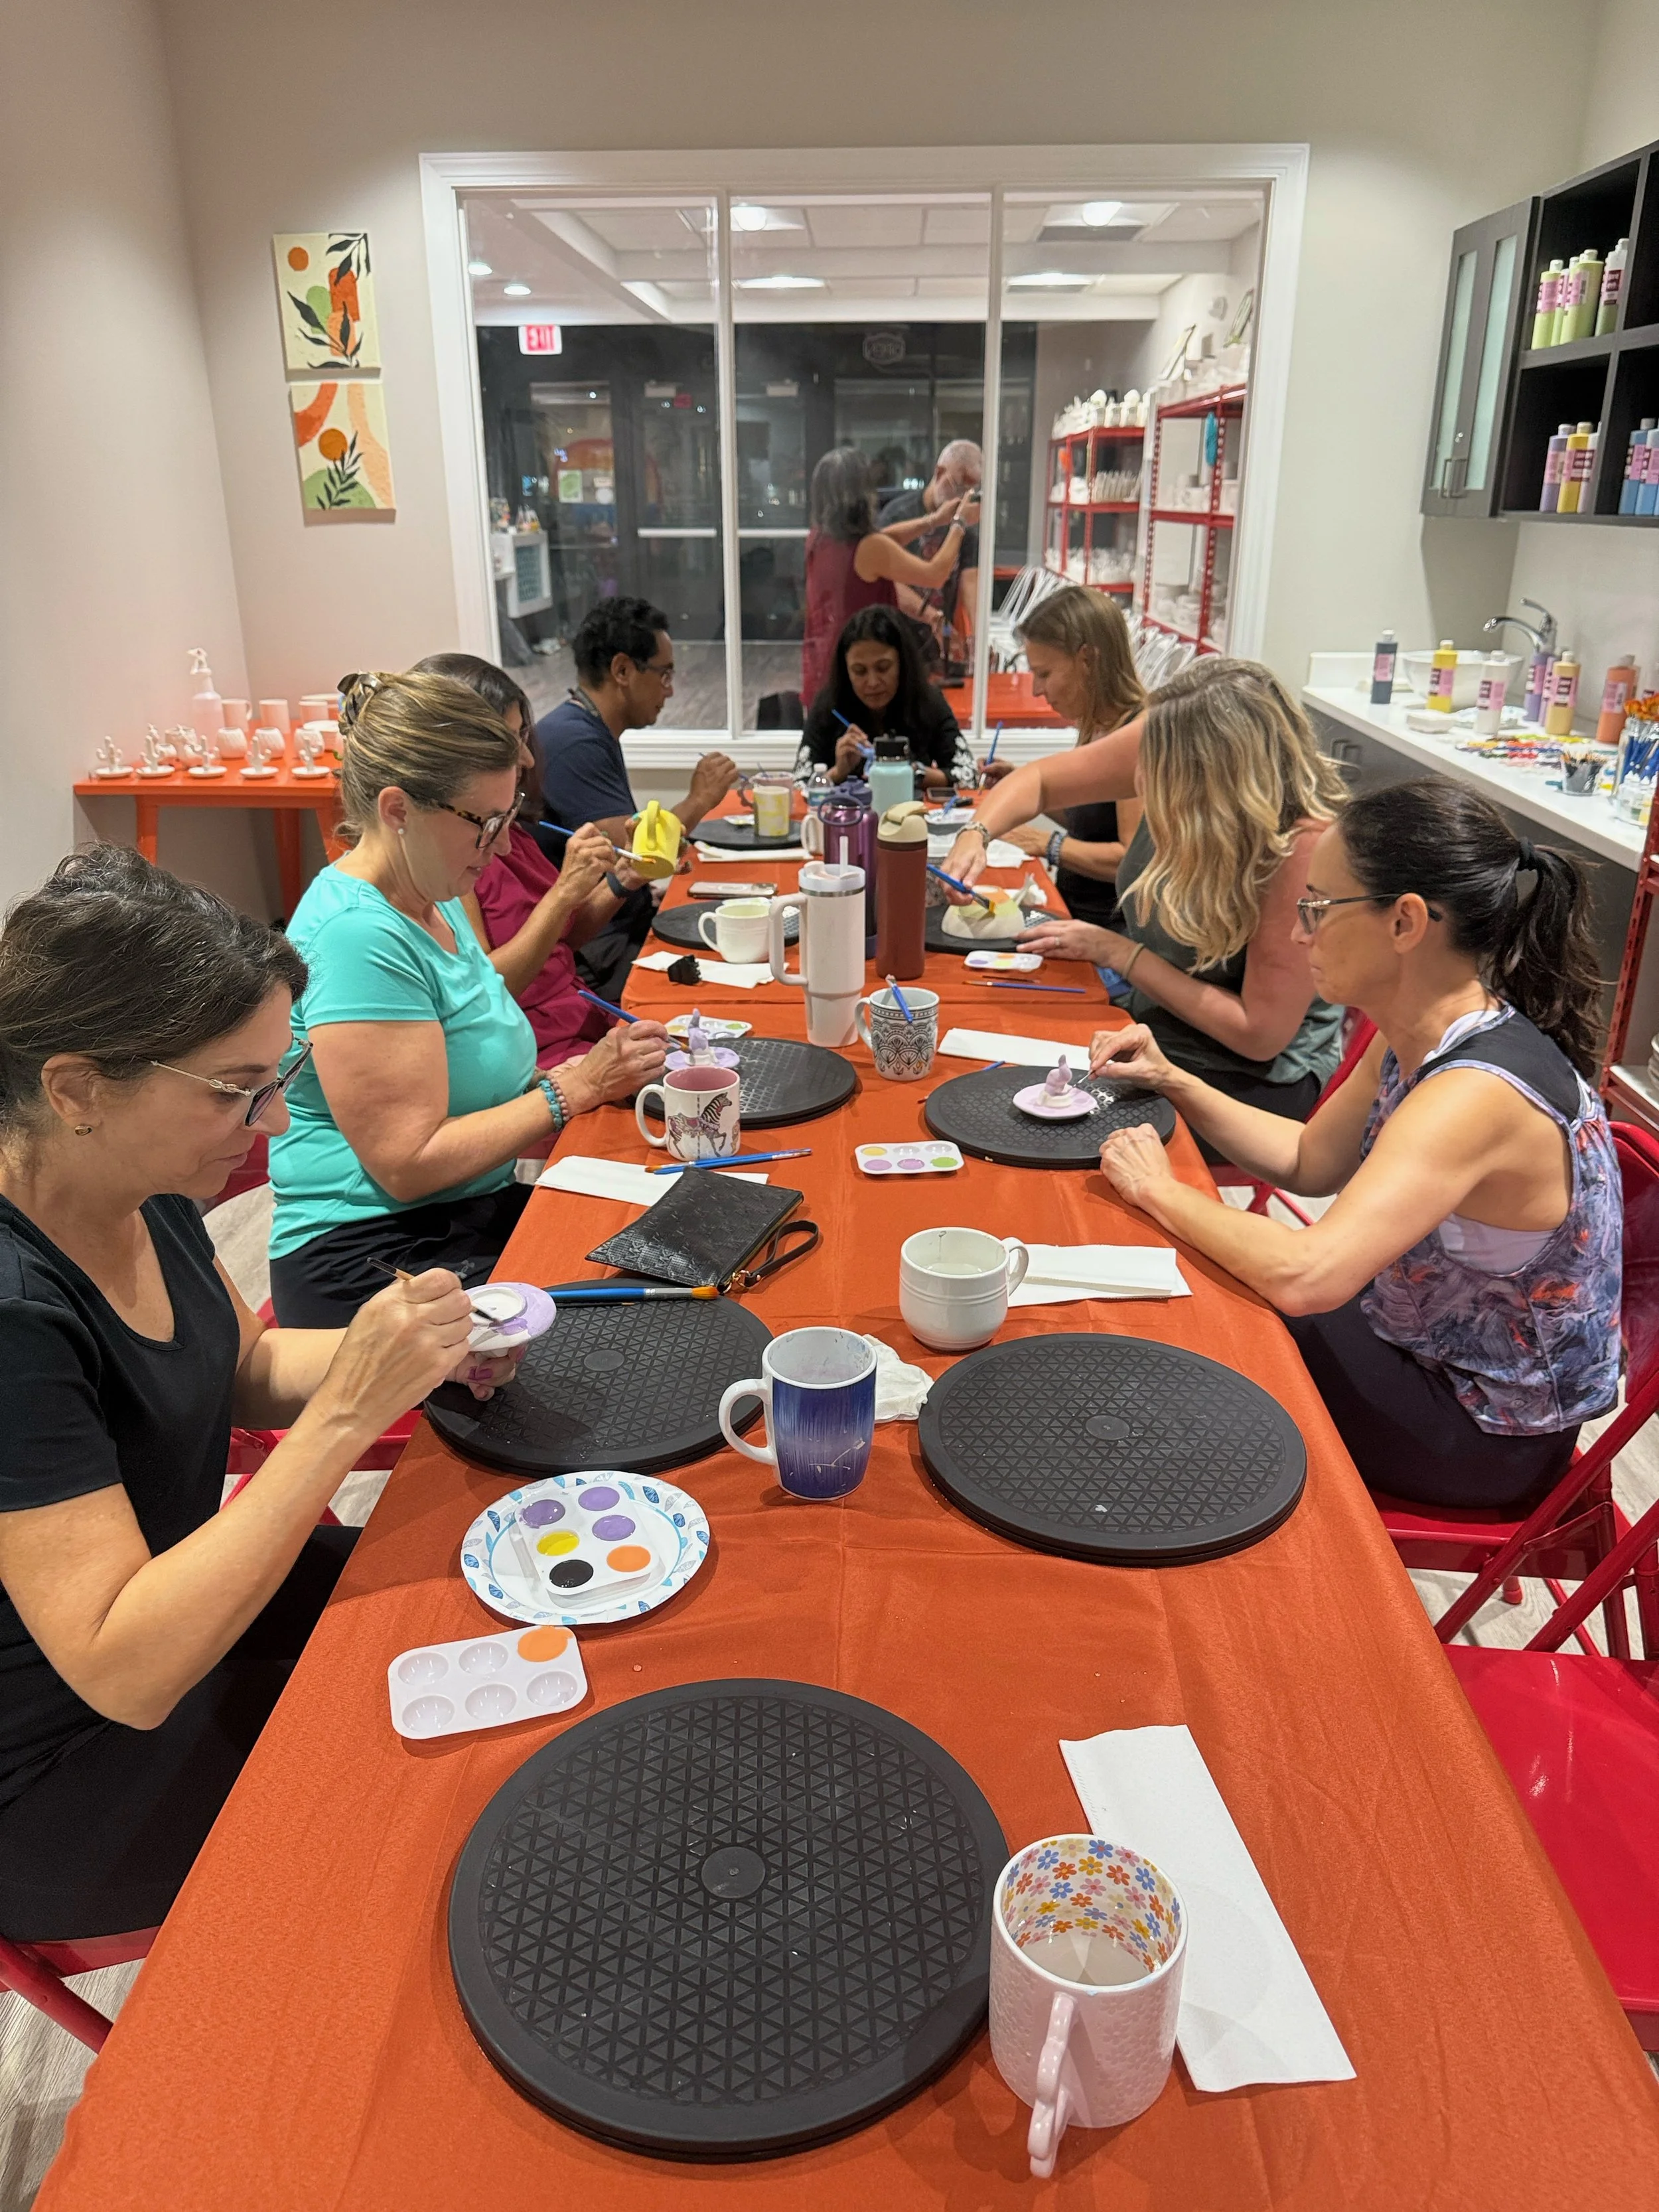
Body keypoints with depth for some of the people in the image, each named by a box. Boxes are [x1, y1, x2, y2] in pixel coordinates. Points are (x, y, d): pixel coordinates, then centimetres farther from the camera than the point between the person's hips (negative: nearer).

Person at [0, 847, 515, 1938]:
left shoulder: (142, 1184, -9)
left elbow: (244, 1371, 8)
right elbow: (125, 1671, -33)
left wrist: (415, 1348, -11)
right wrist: (348, 1414, -36)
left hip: (188, 1587, 8)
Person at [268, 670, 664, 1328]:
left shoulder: (435, 902, 11)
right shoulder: (357, 936, -19)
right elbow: (409, 1164, -20)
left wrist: (593, 1073, 2)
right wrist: (573, 1089, -16)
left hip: (478, 1214, 9)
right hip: (373, 1259, -9)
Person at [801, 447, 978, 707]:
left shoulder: (818, 539, 2)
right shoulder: (868, 549, -20)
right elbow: (935, 576, -11)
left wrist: (935, 520, 15)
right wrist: (959, 525, 3)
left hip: (821, 665, 7)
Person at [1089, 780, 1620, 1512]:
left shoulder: (1478, 1094, -35)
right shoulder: (1414, 1040, -6)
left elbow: (1304, 1277, -43)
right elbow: (1309, 1161, 7)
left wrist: (1161, 1191, -27)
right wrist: (1172, 1081, -4)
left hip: (1487, 1432, -8)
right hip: (1416, 1336, 8)